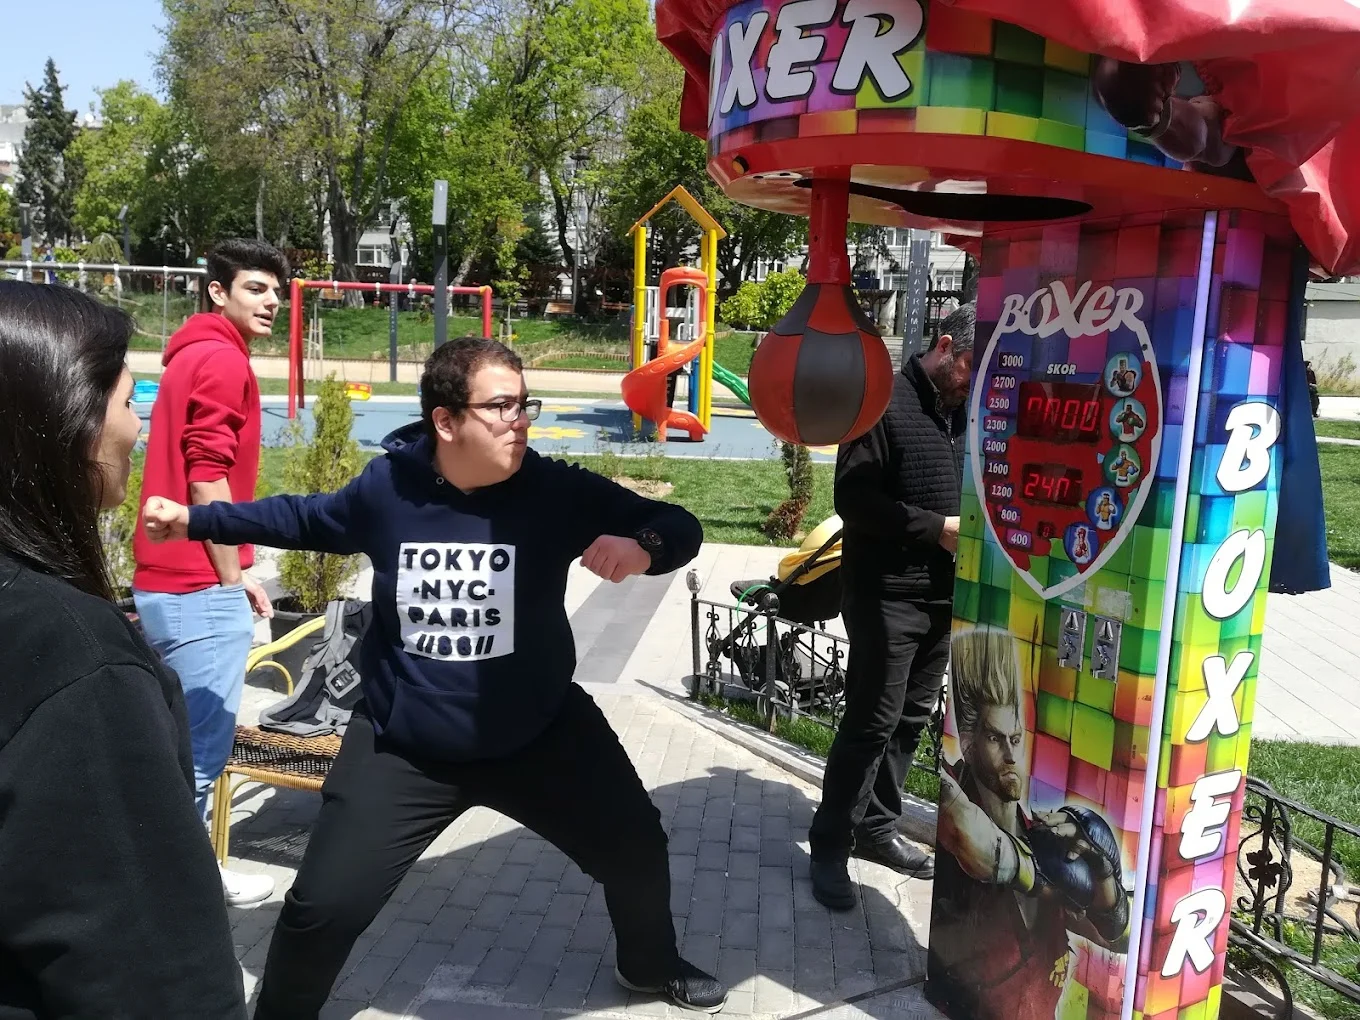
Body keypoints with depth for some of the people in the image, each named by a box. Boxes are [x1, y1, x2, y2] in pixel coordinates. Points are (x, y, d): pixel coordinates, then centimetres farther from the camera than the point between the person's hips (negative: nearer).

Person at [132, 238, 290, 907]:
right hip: (199, 588, -10)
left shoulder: (195, 354, 18)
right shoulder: (224, 358, -12)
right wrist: (234, 579, -12)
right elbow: (208, 478, -18)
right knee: (200, 753, -2)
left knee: (184, 745, 18)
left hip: (170, 581, 10)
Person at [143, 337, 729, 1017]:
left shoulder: (559, 491, -17)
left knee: (637, 849, 12)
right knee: (324, 906, 0)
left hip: (540, 734, 1)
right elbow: (307, 520, 10)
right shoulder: (385, 487, -12)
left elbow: (680, 527, -14)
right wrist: (195, 520, 10)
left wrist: (643, 546, -37)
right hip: (401, 745, 0)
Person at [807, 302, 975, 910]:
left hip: (945, 594, 7)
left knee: (912, 719, 14)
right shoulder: (885, 403, -11)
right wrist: (937, 528, -19)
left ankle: (876, 828, 29)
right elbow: (853, 497, -17)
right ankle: (830, 848, 10)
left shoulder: (967, 411, 9)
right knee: (871, 724, -2)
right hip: (888, 594, -7)